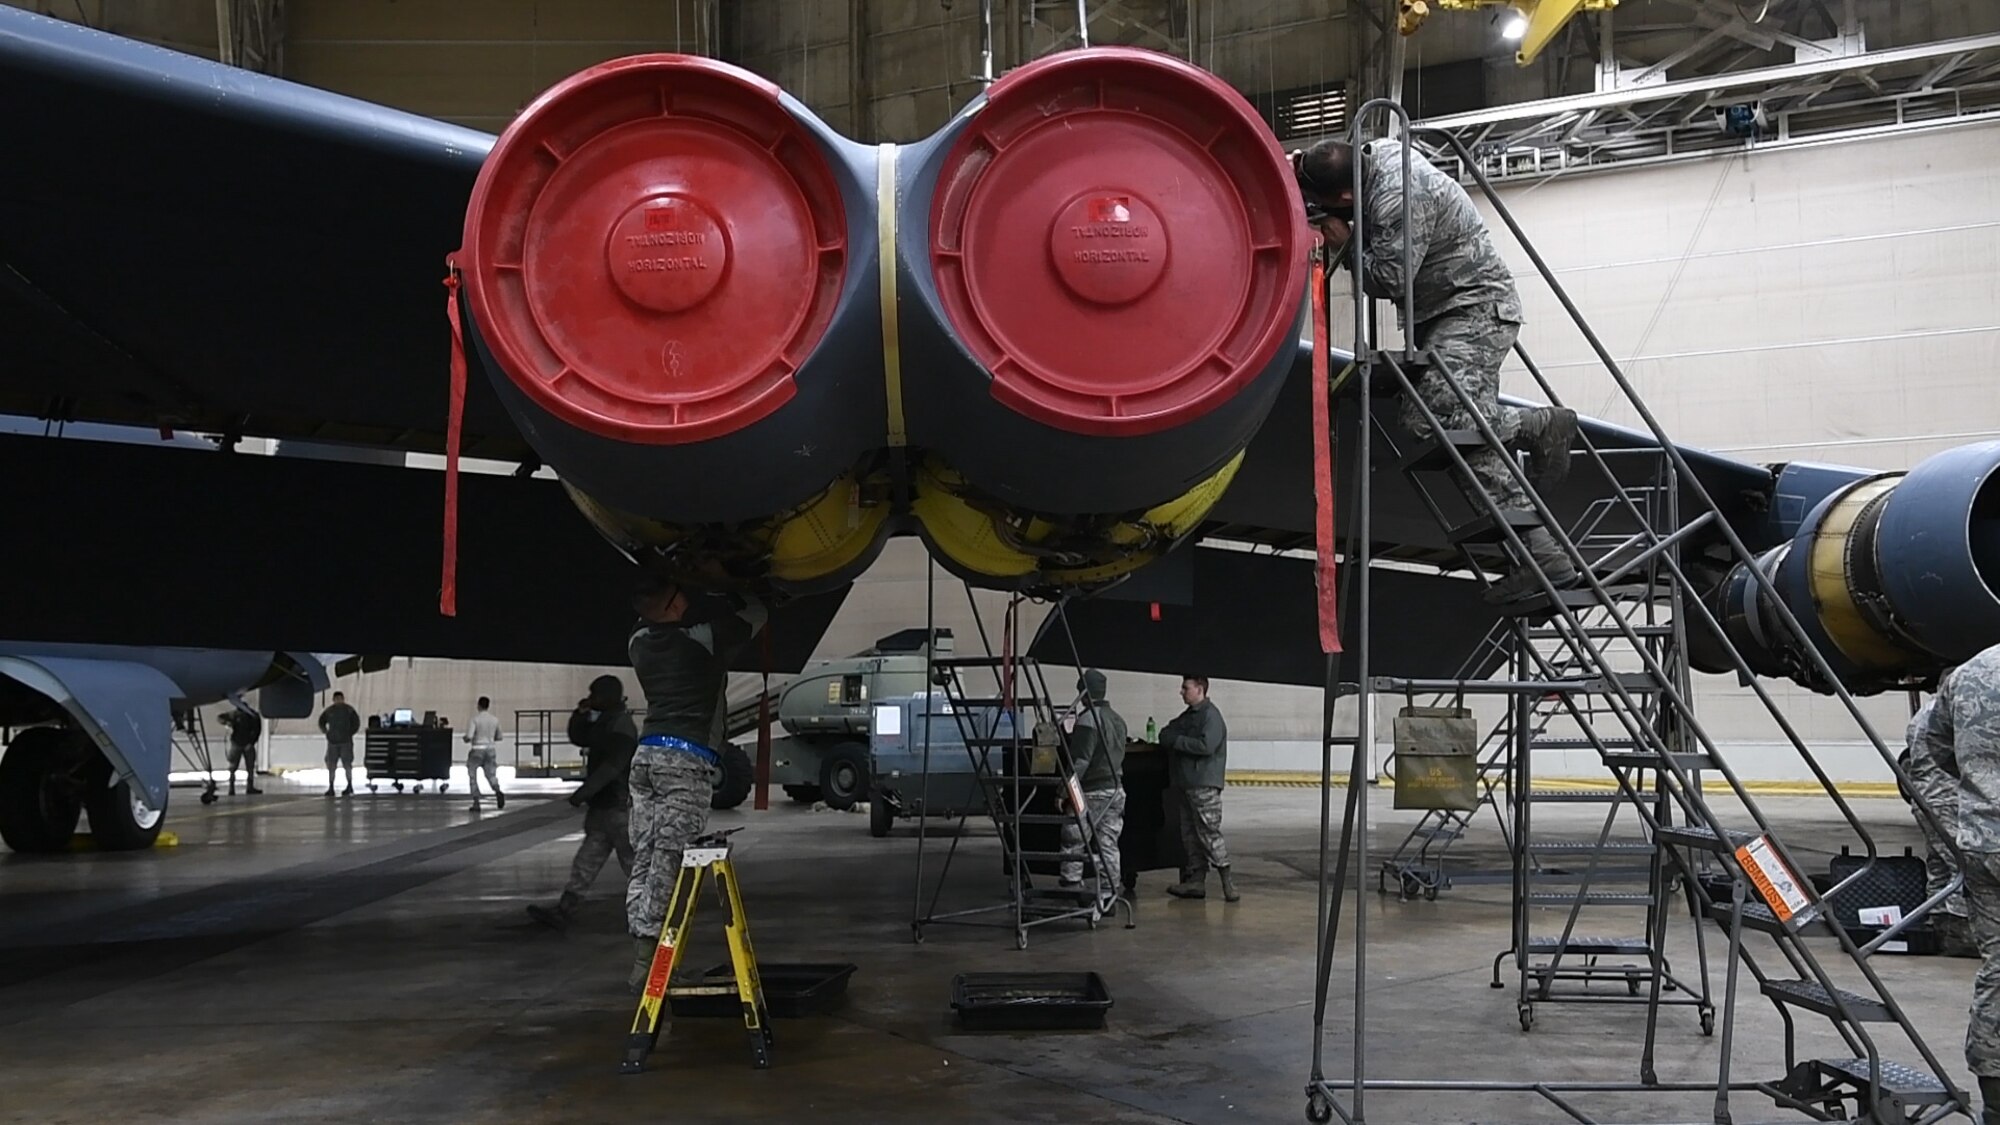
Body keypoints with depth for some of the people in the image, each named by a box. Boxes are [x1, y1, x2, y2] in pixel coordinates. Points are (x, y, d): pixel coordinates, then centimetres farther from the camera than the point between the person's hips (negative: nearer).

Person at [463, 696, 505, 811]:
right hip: (490, 749, 3)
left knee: (472, 777, 12)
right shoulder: (495, 719, 3)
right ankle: (498, 792, -25)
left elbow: (469, 737, -18)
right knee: (491, 776, 8)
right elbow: (499, 737, 12)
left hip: (477, 750, -3)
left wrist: (465, 738, 5)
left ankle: (476, 803, 6)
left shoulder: (475, 719, -11)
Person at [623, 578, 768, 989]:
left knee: (643, 863, 5)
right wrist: (732, 593, 25)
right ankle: (649, 960, -11)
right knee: (667, 864, -8)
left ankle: (642, 956, 3)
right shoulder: (706, 636, -7)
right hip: (686, 760, -6)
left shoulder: (640, 640, 8)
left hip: (646, 755, 6)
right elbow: (756, 613, 9)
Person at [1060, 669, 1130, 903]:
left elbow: (1080, 760, -18)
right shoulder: (1118, 719, 14)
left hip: (1093, 791, -8)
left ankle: (1070, 889, 0)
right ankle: (1108, 895, 9)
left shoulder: (1088, 719, -13)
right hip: (1116, 788, 8)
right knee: (1108, 844, 8)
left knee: (1073, 840, -1)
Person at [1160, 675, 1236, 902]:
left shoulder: (1211, 716, -10)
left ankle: (1227, 881, -7)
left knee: (1209, 833, -10)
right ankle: (1196, 880, 13)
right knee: (1190, 835, 9)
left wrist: (1176, 740, -15)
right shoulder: (1187, 716, 20)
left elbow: (1206, 746, -22)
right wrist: (1168, 736, -5)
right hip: (1186, 784, 9)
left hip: (1205, 785, -9)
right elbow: (1166, 735, 19)